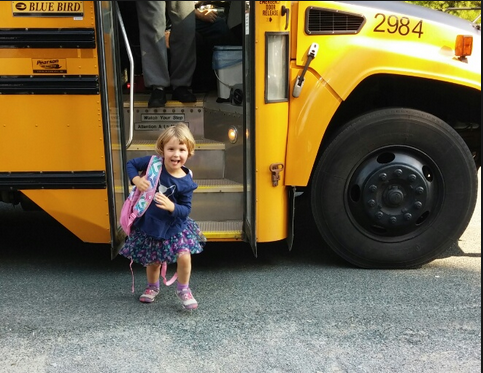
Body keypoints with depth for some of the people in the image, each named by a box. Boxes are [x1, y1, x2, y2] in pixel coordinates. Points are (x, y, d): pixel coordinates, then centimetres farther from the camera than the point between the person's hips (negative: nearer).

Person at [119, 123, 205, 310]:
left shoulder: (186, 182, -18)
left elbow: (186, 209, -14)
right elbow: (131, 164, -3)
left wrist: (171, 206, -33)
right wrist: (136, 180, -21)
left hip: (174, 226, -1)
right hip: (149, 223, 1)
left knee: (184, 256, -12)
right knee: (152, 261, 15)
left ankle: (183, 290, 16)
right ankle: (152, 287, 46)